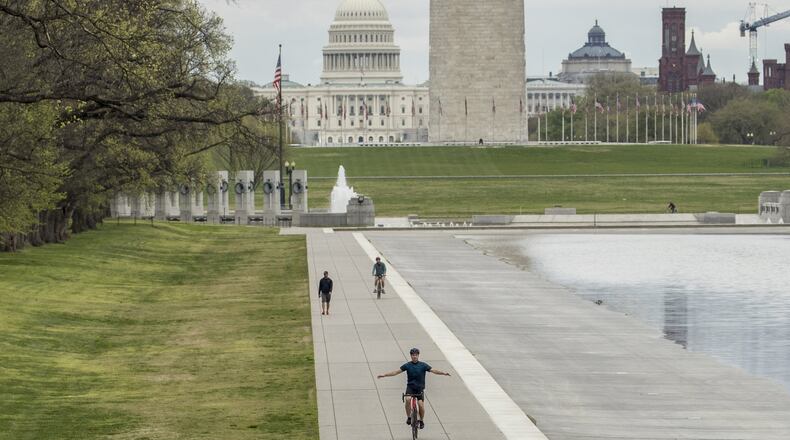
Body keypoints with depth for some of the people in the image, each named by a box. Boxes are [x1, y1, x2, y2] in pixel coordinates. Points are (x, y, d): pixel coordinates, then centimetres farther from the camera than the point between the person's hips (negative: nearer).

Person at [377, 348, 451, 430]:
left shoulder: (423, 365, -2)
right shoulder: (407, 365, 0)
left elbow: (433, 370, -9)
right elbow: (396, 372, 2)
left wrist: (443, 373, -24)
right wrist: (384, 375, -4)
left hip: (420, 388, 0)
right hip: (410, 387, 0)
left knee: (421, 404, -10)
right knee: (408, 399, -27)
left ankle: (421, 421, 14)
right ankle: (409, 417, -11)